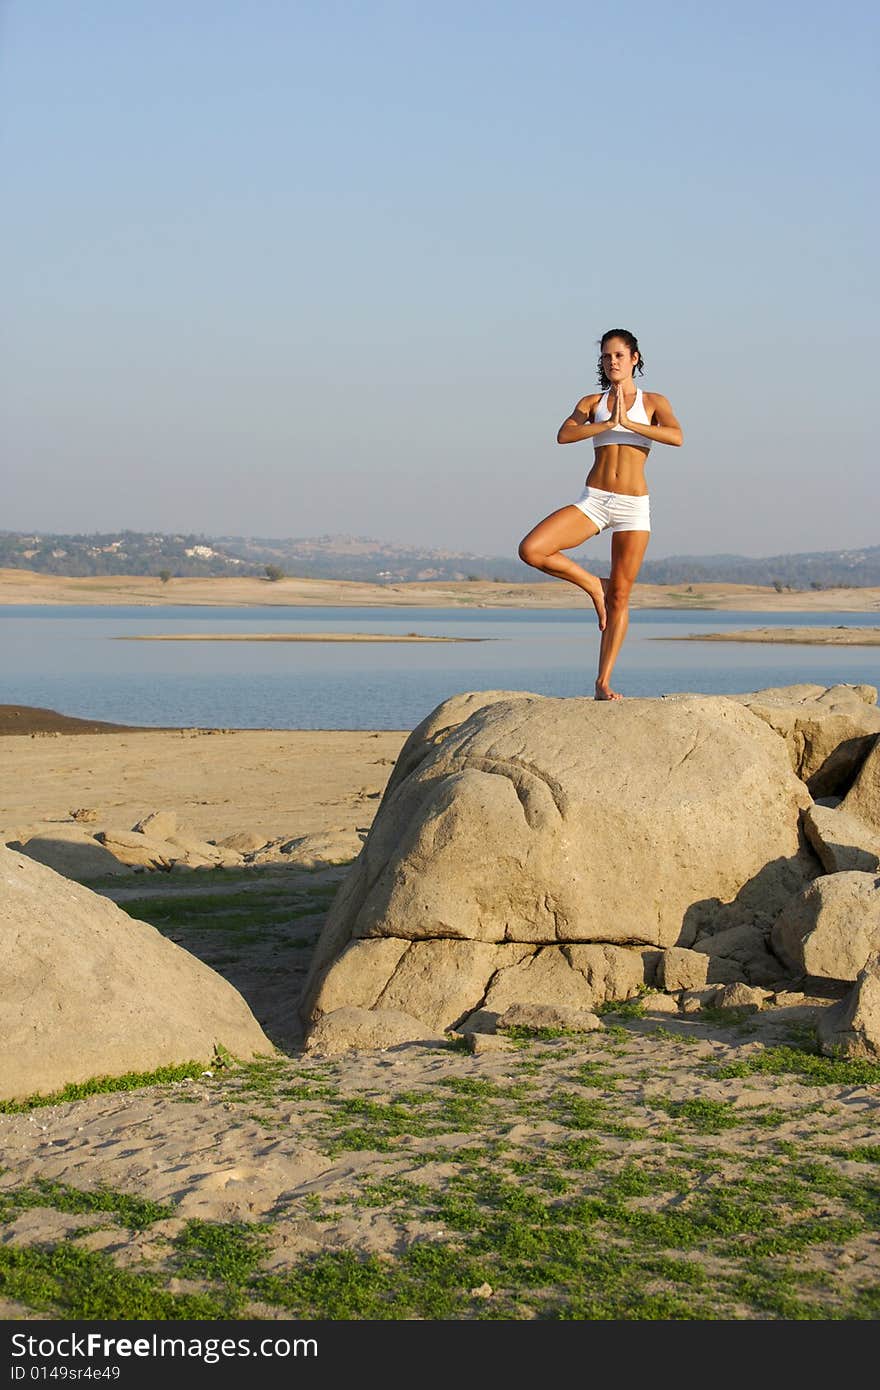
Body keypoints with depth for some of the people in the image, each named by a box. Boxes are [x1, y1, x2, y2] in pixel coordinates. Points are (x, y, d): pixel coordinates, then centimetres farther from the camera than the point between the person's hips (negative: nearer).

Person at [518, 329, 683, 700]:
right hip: (593, 501, 2)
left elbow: (676, 436, -13)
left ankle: (603, 682, 5)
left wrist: (629, 422, -15)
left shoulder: (654, 402, 7)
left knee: (620, 597, -1)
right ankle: (593, 585, 2)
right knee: (530, 549, -21)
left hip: (633, 506, -1)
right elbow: (563, 435, -8)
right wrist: (608, 423, -16)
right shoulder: (591, 402, 11)